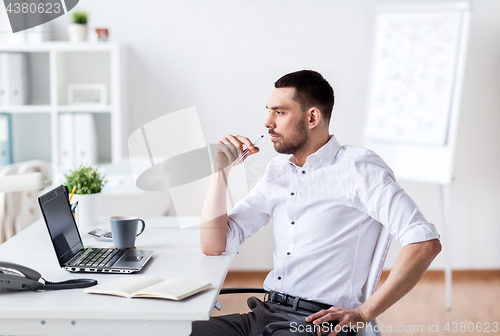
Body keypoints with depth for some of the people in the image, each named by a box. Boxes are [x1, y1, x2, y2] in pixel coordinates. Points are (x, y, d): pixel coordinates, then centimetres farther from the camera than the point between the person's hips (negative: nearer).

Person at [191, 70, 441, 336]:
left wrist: (363, 314, -16)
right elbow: (214, 246, 15)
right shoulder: (277, 171, 16)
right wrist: (221, 169, 8)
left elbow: (426, 243, -16)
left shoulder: (357, 167, -5)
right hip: (264, 314, 7)